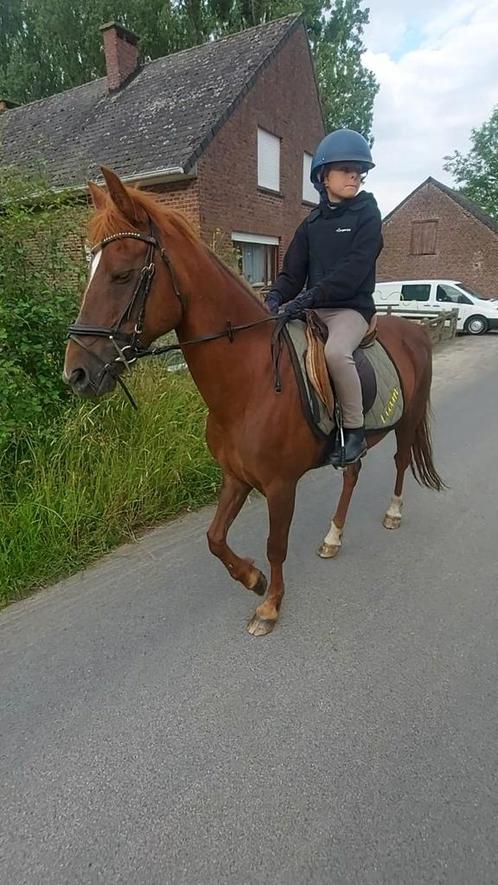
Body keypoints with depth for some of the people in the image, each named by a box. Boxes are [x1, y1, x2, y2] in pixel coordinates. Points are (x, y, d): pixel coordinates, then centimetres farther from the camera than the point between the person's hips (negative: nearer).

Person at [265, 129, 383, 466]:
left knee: (336, 352, -34)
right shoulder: (312, 223, 15)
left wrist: (307, 298, -26)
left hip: (352, 307, -6)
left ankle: (355, 430, -17)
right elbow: (293, 271, 9)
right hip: (314, 309, 6)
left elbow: (353, 271, -15)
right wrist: (276, 298, -14)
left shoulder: (367, 215, 0)